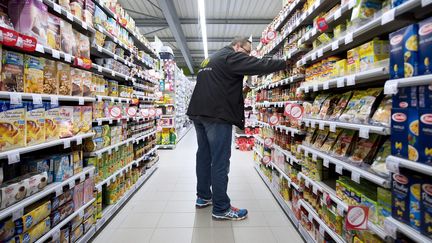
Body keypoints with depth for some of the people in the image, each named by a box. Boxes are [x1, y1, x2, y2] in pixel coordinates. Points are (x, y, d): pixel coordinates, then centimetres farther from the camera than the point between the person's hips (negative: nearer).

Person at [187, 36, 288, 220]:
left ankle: (203, 197, 26)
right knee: (220, 161, -6)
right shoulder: (231, 56, -4)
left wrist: (239, 92, 18)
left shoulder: (210, 59, 25)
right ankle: (221, 209, 1)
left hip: (199, 113, 10)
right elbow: (258, 65, -14)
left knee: (204, 155, 15)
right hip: (217, 115, -10)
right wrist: (286, 63, -5)